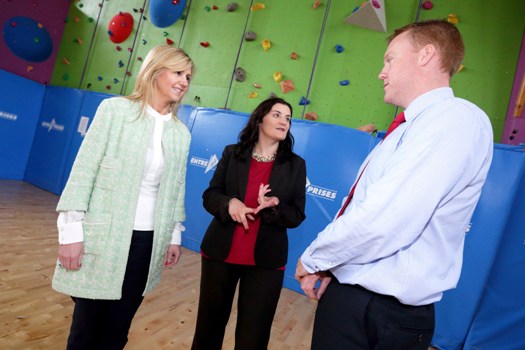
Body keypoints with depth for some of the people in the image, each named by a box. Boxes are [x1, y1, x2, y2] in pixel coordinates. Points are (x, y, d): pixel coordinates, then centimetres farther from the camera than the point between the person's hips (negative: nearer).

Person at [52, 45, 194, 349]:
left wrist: (174, 236, 12)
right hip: (103, 236, -3)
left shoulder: (182, 133, 7)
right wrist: (71, 231, -9)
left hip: (149, 240, 3)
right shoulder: (116, 109, -3)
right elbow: (84, 170, -6)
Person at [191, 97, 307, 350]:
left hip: (266, 261, 0)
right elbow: (210, 195, 3)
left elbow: (297, 216, 0)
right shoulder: (232, 153, 2)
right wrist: (229, 203, -19)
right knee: (210, 322, 17)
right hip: (220, 253, 1)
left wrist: (274, 207, -20)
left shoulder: (296, 165, 2)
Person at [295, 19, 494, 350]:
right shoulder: (407, 129, 13)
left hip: (382, 311, -8)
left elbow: (380, 224, -28)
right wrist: (324, 263, 2)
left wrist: (312, 259, -12)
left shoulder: (456, 118, -18)